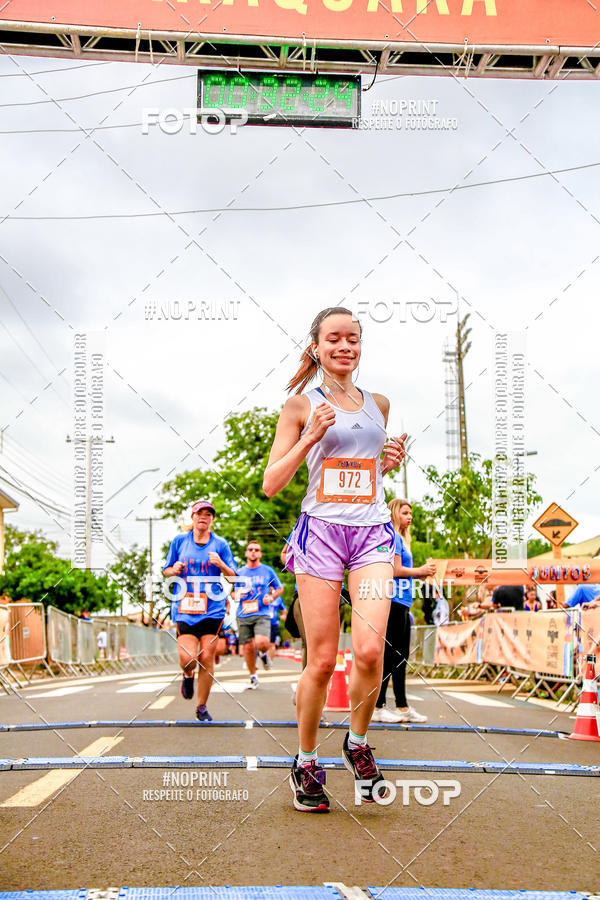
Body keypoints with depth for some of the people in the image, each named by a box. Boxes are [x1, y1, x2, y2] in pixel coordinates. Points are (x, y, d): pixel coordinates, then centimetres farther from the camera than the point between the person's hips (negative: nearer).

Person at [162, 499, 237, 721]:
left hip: (212, 609, 0)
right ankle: (188, 676, 24)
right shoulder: (179, 541, 8)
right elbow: (166, 571, 16)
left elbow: (233, 577, 8)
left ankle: (202, 707, 14)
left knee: (206, 658, -2)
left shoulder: (220, 544, 7)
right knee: (187, 658, -13)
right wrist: (175, 570, -7)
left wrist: (221, 565, -12)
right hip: (184, 608, 0)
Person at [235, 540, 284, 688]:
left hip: (262, 614, -3)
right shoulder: (239, 573, 11)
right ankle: (253, 677, 21)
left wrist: (271, 597, -3)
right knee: (248, 648, 3)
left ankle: (264, 654, 12)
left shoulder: (268, 571, 6)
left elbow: (279, 588, 16)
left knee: (262, 643, -24)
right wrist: (237, 595, -2)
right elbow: (235, 592, 22)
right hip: (244, 616, 3)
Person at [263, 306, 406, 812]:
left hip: (373, 531, 3)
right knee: (322, 661, -2)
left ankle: (358, 742, 13)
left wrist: (390, 462, 7)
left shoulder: (378, 405, 16)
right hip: (320, 530, -3)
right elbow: (271, 485, 2)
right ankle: (307, 762, 18)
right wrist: (310, 437, -10)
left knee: (370, 650, -14)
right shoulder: (302, 406, 5)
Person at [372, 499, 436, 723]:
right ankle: (377, 707, -3)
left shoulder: (401, 538, 22)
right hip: (393, 601, -11)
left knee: (401, 656, 12)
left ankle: (403, 707, 17)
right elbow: (395, 570, -16)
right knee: (389, 654, -7)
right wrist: (420, 571, -5)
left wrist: (422, 572, 7)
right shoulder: (392, 537, -9)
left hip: (401, 603, 11)